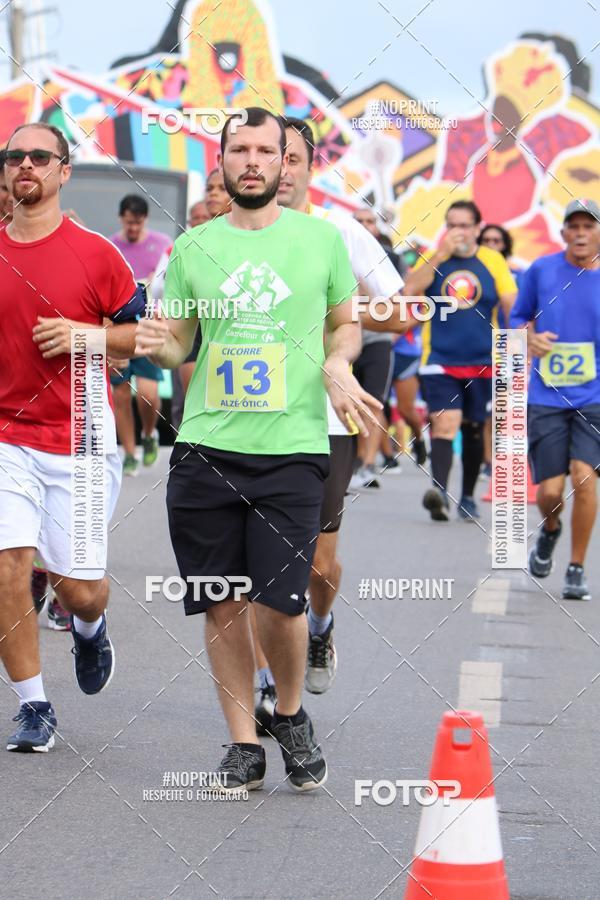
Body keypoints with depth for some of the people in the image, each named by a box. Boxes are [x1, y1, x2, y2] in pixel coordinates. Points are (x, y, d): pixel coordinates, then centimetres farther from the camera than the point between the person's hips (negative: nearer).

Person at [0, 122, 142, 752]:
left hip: (82, 444, -2)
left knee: (81, 591, 1)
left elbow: (144, 333, 2)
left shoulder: (94, 253, -3)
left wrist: (85, 335, -13)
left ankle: (89, 628, 39)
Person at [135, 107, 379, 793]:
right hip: (205, 448, 2)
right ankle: (243, 743, 18)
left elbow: (346, 323, 17)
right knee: (223, 606, 3)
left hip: (292, 447, -2)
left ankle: (291, 716, 20)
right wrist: (155, 344, -7)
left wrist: (336, 364, -4)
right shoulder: (192, 247, 9)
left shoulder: (321, 238, 6)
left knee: (279, 602, -8)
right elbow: (176, 347, 16)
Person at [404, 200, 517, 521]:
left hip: (481, 363, 2)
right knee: (444, 422, -21)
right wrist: (440, 254, -17)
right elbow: (411, 288, -14)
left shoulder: (493, 261, 5)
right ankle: (439, 490, -32)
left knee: (473, 429, 14)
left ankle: (467, 497, 27)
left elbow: (513, 307, 5)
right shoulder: (433, 259, 3)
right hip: (439, 361, -2)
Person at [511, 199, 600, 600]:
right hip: (546, 397, 1)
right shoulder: (542, 271, 3)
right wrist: (530, 339, -5)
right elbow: (518, 318, 15)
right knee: (550, 490, -2)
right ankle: (550, 530, 36)